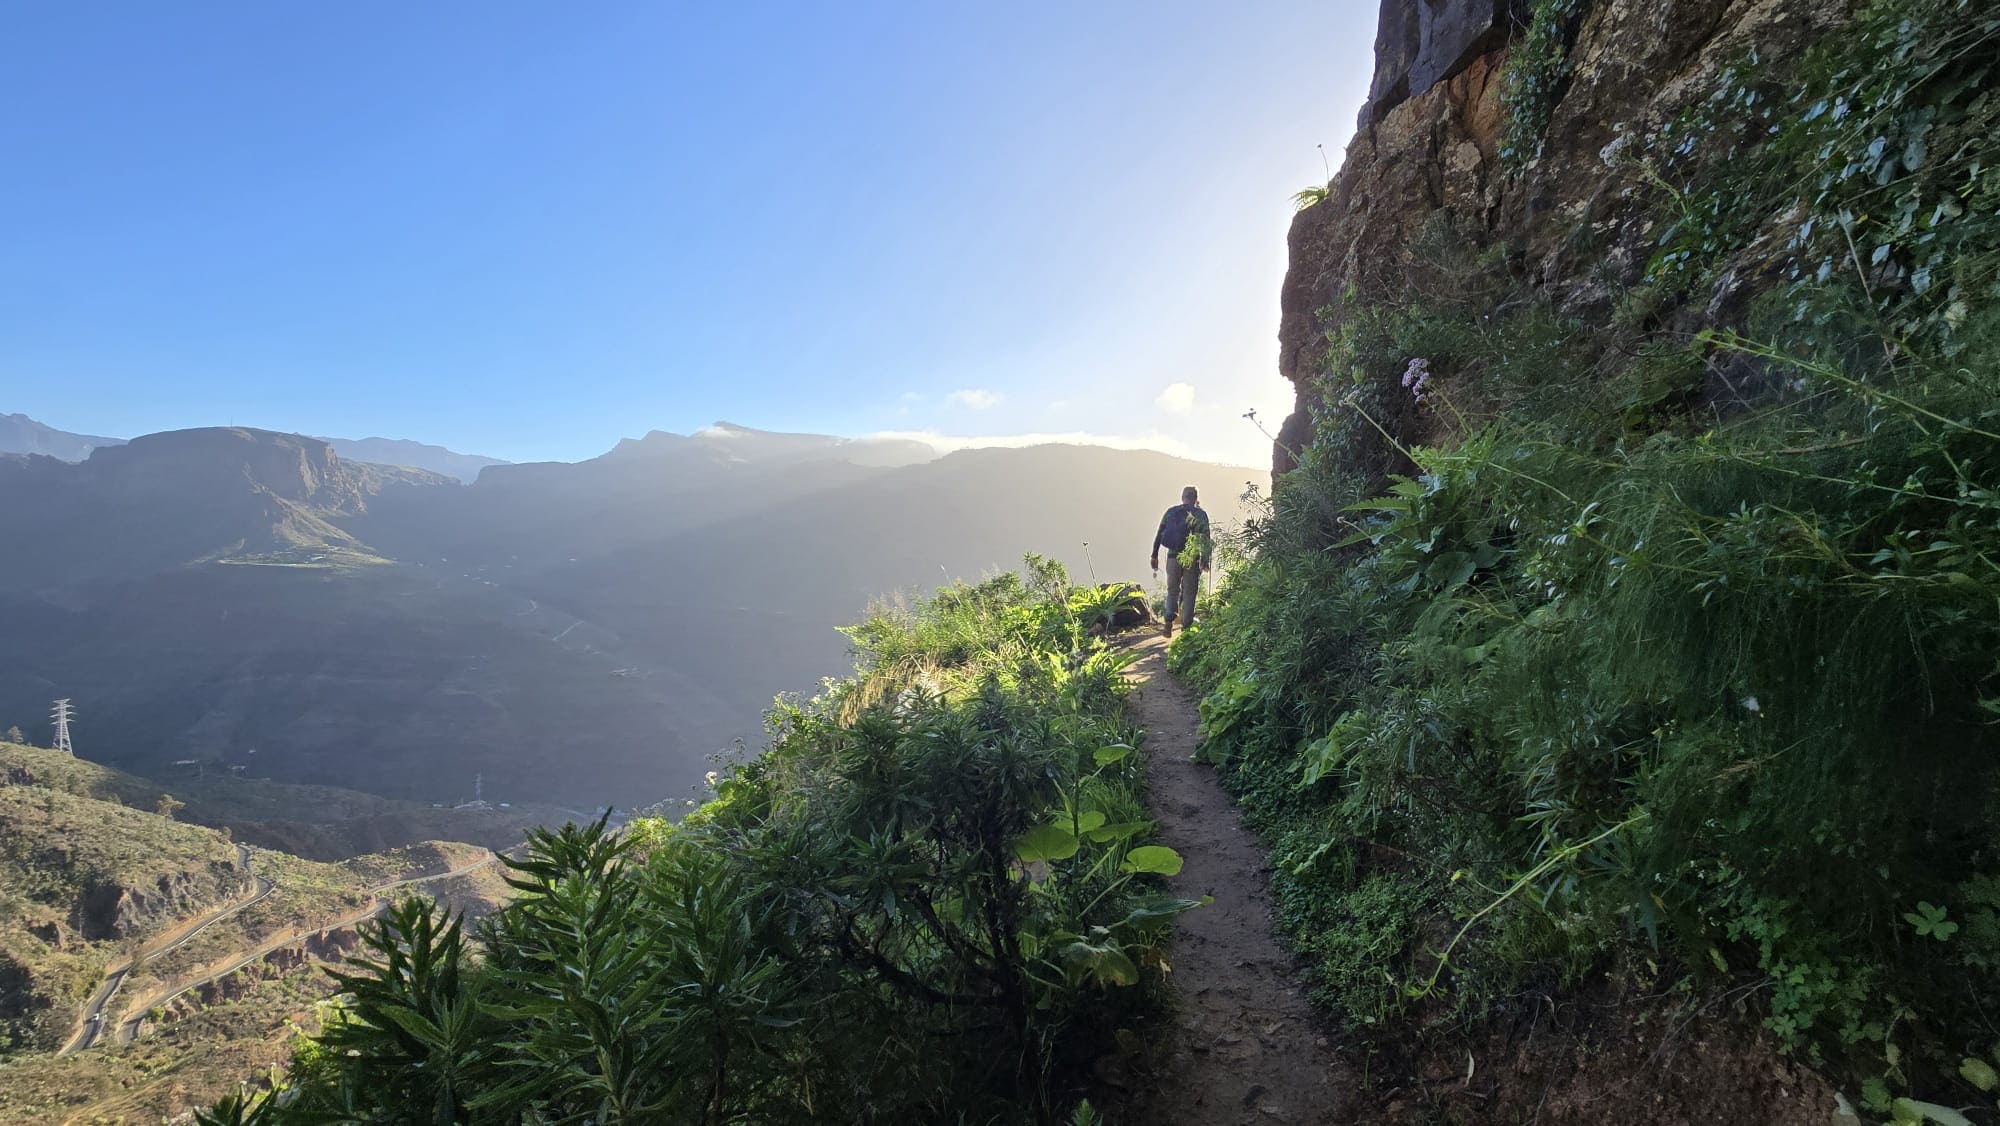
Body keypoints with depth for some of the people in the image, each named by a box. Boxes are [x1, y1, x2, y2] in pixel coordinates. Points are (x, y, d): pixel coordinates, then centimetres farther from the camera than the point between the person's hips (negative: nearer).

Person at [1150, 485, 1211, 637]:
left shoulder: (1170, 512, 5)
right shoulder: (1200, 514, -1)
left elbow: (1158, 535, 4)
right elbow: (1206, 538, -8)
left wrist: (1154, 556, 9)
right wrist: (1205, 560, -4)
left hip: (1173, 557, 2)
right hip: (1192, 559, -2)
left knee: (1172, 591, 14)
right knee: (1189, 593, 8)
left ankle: (1169, 621, -2)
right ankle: (1186, 626, 9)